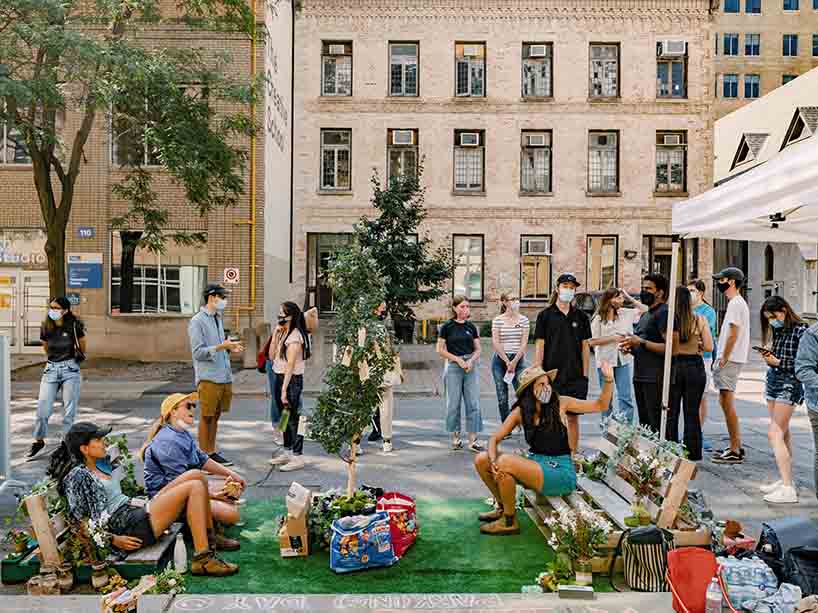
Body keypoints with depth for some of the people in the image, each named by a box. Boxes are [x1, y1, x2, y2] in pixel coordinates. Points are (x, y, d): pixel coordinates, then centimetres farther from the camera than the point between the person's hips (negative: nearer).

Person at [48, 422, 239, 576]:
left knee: (197, 475, 0)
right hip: (131, 528, -9)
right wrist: (113, 539, -18)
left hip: (136, 512, 9)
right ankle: (203, 560, -21)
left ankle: (210, 539, 5)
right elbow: (79, 520, -14)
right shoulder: (77, 476, -9)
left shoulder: (97, 468, 18)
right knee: (194, 488, -19)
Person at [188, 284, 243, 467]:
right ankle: (204, 455, 10)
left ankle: (212, 452, 22)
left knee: (216, 416, 13)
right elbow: (198, 352, -15)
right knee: (206, 417, 1)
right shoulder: (197, 321, -9)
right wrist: (222, 346, -23)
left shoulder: (218, 318, 16)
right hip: (208, 378, -7)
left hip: (224, 376, 8)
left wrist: (230, 348, 6)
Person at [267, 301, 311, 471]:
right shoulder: (283, 333, 12)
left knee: (292, 418, -4)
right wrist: (275, 334, 4)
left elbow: (290, 365, -19)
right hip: (279, 378, 9)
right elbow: (272, 356, 10)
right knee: (284, 417, 17)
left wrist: (284, 390, -21)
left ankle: (298, 457, 3)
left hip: (292, 380, -9)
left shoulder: (295, 336, -16)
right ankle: (287, 452, 29)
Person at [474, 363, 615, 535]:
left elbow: (601, 405, 1)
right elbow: (495, 439, 2)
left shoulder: (560, 403, -6)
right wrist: (493, 463, -17)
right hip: (536, 463, 5)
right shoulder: (520, 412, 1)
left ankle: (509, 522, -5)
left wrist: (608, 380, -14)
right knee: (481, 460, -5)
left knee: (505, 461, -26)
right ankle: (502, 507, 18)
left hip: (561, 471, -5)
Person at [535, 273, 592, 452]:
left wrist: (585, 375, 4)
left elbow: (585, 347, 9)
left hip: (575, 376, 2)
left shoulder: (581, 316, 7)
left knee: (573, 417, 7)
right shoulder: (545, 315, 0)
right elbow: (540, 346, 0)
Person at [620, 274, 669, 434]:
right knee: (644, 423, 15)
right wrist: (631, 347, 10)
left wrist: (641, 342, -18)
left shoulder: (663, 313, -9)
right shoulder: (645, 315, 21)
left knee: (655, 426, -9)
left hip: (655, 379, -10)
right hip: (640, 377, 10)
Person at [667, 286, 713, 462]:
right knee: (692, 414, 10)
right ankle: (692, 455, 16)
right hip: (695, 367, 1)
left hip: (673, 367, -1)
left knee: (671, 413, 11)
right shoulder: (700, 320, -4)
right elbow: (709, 347, -4)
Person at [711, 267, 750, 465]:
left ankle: (735, 452, -4)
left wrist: (723, 359, -17)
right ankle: (736, 446, 22)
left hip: (730, 360, -11)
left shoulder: (735, 303, -14)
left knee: (727, 403, -8)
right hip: (731, 359, 11)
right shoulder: (739, 303, 19)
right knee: (726, 402, 15)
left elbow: (733, 334, -20)